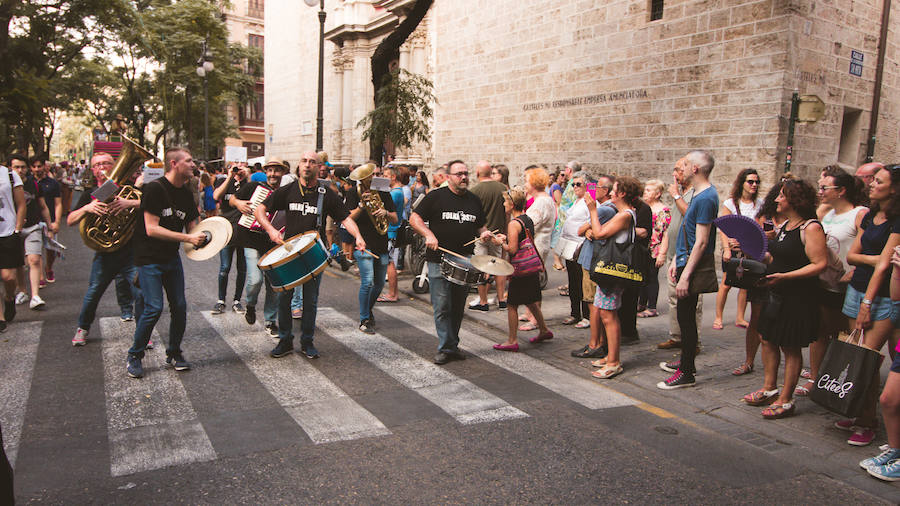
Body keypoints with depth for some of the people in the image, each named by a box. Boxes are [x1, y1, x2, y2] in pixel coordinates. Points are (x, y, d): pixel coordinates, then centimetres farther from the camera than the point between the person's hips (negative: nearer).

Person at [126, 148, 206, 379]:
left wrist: (200, 236, -9)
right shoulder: (154, 189, -16)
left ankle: (174, 354, 21)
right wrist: (188, 238, -24)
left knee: (179, 307, 4)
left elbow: (191, 226, 14)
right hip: (149, 258, -7)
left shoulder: (186, 194, 6)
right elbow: (152, 229, -21)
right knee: (154, 308, -11)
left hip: (172, 258, 7)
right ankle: (134, 356, 9)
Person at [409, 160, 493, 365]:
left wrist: (483, 233, 0)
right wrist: (428, 234, -19)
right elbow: (414, 218, -4)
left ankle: (452, 345, 24)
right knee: (442, 306, -3)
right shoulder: (436, 196, -3)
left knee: (458, 307, 12)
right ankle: (446, 347, 6)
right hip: (439, 261, -4)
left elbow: (479, 226, 23)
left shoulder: (474, 200, 12)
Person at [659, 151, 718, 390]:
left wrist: (686, 275, -24)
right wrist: (677, 260, 18)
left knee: (686, 317, -3)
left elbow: (701, 242, -23)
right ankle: (686, 362, 31)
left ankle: (686, 373, 6)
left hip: (693, 266, -10)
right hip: (687, 262, 10)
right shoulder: (699, 194, 12)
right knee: (685, 315, 18)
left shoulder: (706, 198, -19)